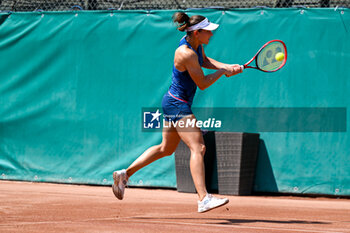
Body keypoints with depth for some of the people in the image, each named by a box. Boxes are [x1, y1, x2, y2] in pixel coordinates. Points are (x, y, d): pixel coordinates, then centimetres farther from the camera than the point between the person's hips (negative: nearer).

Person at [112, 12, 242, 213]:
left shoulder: (197, 44, 2)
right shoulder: (186, 53, -25)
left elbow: (204, 60, 23)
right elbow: (203, 83, -19)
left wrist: (228, 67, 9)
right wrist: (222, 72, -6)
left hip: (174, 104, 11)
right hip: (177, 104, -11)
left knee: (166, 149, 22)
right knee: (198, 148, -20)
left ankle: (125, 174, 31)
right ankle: (203, 199, -29)